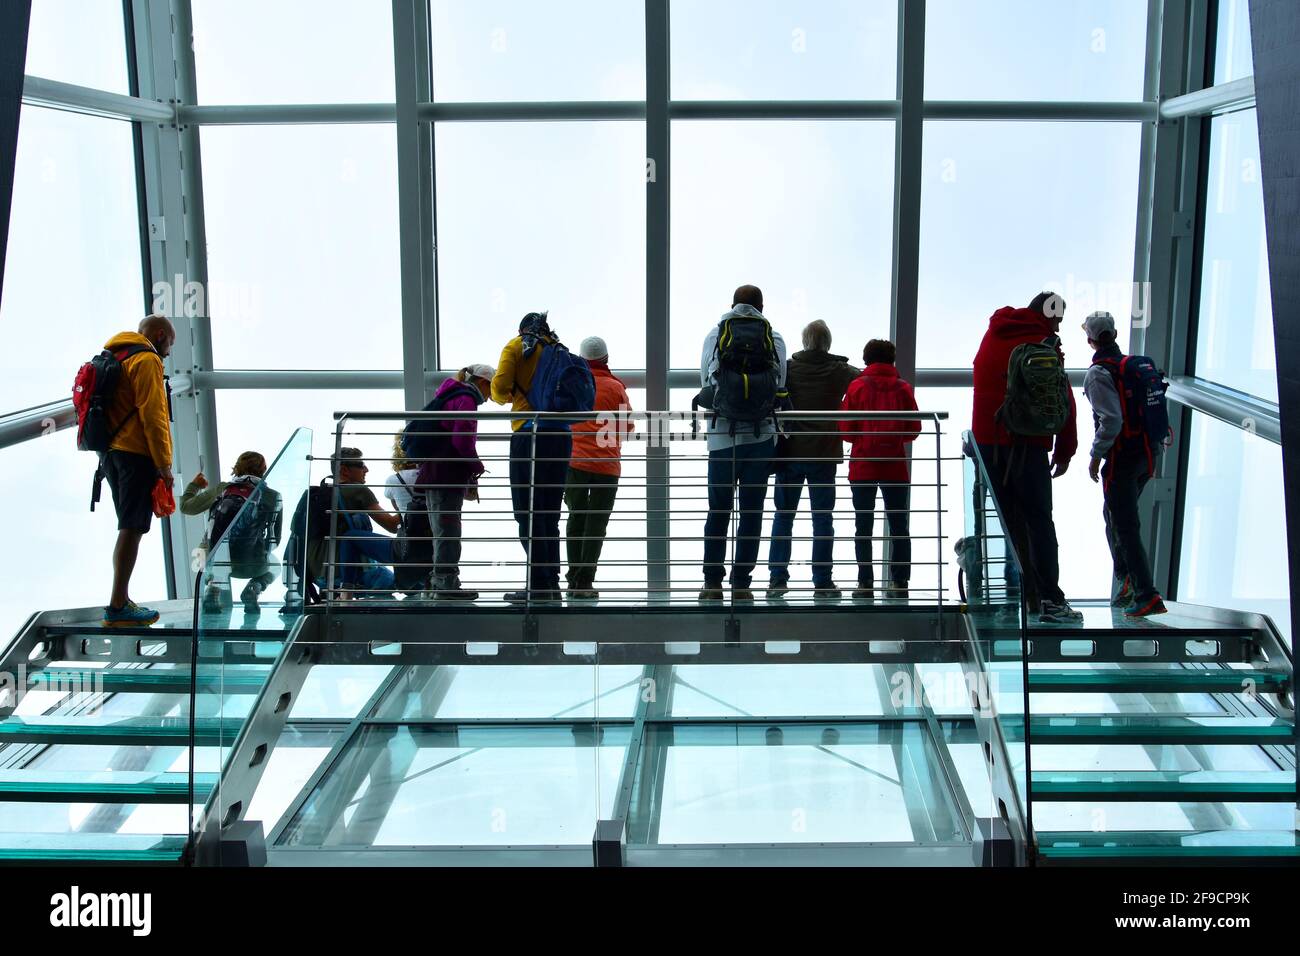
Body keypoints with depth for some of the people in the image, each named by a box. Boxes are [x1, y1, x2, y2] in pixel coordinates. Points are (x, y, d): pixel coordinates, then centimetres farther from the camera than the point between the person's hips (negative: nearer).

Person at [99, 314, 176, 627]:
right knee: (132, 529, -8)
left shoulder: (114, 357, 21)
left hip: (112, 452, 9)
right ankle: (118, 607, -10)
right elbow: (153, 416, -16)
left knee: (127, 528, 14)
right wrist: (164, 465, -14)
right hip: (137, 455, -9)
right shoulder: (147, 360, -8)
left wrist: (109, 455, 20)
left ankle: (120, 601, 15)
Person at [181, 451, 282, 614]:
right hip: (253, 566, -1)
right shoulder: (273, 496, 6)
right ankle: (254, 587, 0)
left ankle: (215, 586, 7)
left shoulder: (222, 489, 7)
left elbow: (186, 507, 16)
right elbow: (276, 540, 12)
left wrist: (194, 485, 36)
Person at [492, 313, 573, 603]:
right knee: (550, 513, 11)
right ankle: (551, 584, 11)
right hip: (561, 435, 5)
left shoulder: (517, 346, 5)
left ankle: (538, 585, -8)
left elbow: (500, 387, -5)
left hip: (529, 433, -5)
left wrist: (506, 397, 15)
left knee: (527, 512, -3)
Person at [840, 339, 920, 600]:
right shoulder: (903, 388, 2)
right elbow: (914, 429, 2)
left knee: (863, 527, 2)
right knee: (899, 526, 7)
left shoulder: (858, 386, -2)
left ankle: (865, 583, -2)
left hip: (863, 466, -1)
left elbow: (846, 430, -4)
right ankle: (899, 583, 3)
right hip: (896, 467, 1)